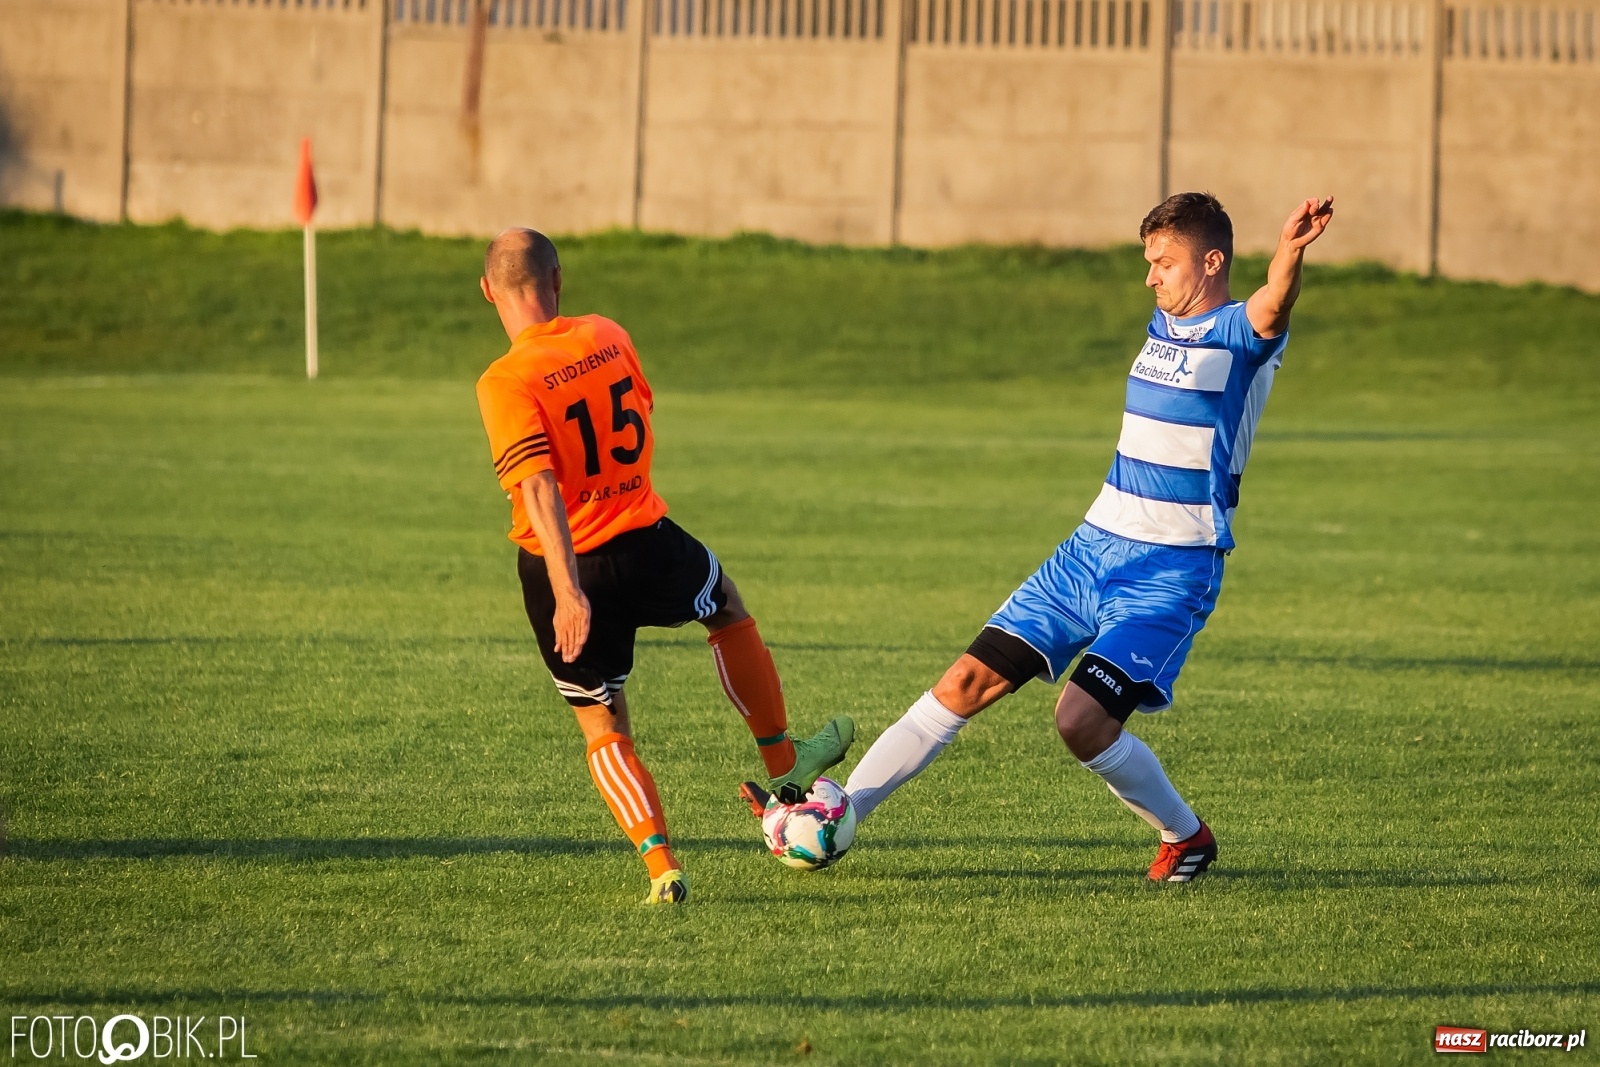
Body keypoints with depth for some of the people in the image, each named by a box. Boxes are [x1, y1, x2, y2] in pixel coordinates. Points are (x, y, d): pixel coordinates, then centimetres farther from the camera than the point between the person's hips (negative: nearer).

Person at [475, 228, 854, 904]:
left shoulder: (506, 383, -19)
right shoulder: (607, 338, -3)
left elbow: (540, 491, -29)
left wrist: (568, 594, -33)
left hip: (563, 570, -3)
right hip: (646, 543, 3)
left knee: (603, 728, 12)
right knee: (727, 607, 34)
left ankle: (660, 864, -3)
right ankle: (783, 765, 44)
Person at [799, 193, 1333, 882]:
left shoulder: (1242, 335, -12)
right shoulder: (1163, 325, 12)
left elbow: (1271, 311, -37)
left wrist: (1290, 254, -56)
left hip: (1170, 571, -7)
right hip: (1094, 546, 7)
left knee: (1081, 719, -20)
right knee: (967, 683, 2)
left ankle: (1187, 838, 4)